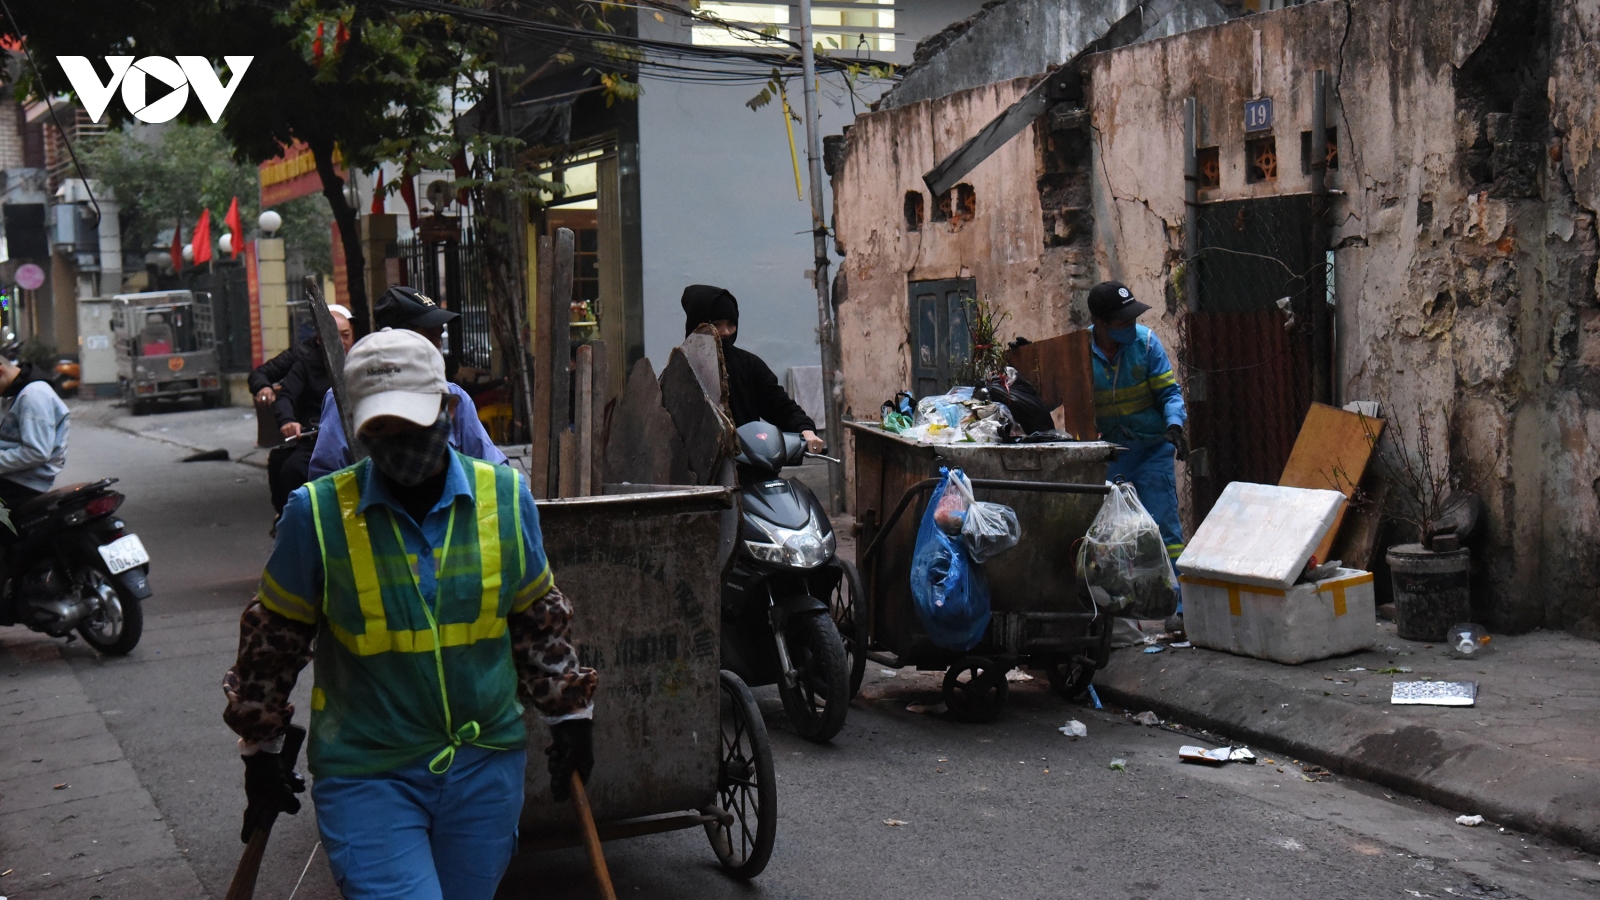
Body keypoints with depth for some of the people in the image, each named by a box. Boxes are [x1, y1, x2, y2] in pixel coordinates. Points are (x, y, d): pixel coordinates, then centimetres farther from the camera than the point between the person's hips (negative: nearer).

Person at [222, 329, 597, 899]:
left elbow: (538, 617, 12)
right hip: (366, 776, -3)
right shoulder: (317, 514, -11)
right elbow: (273, 637, 2)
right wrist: (260, 751, 8)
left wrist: (569, 712, 14)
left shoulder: (505, 497, -3)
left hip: (486, 766, 3)